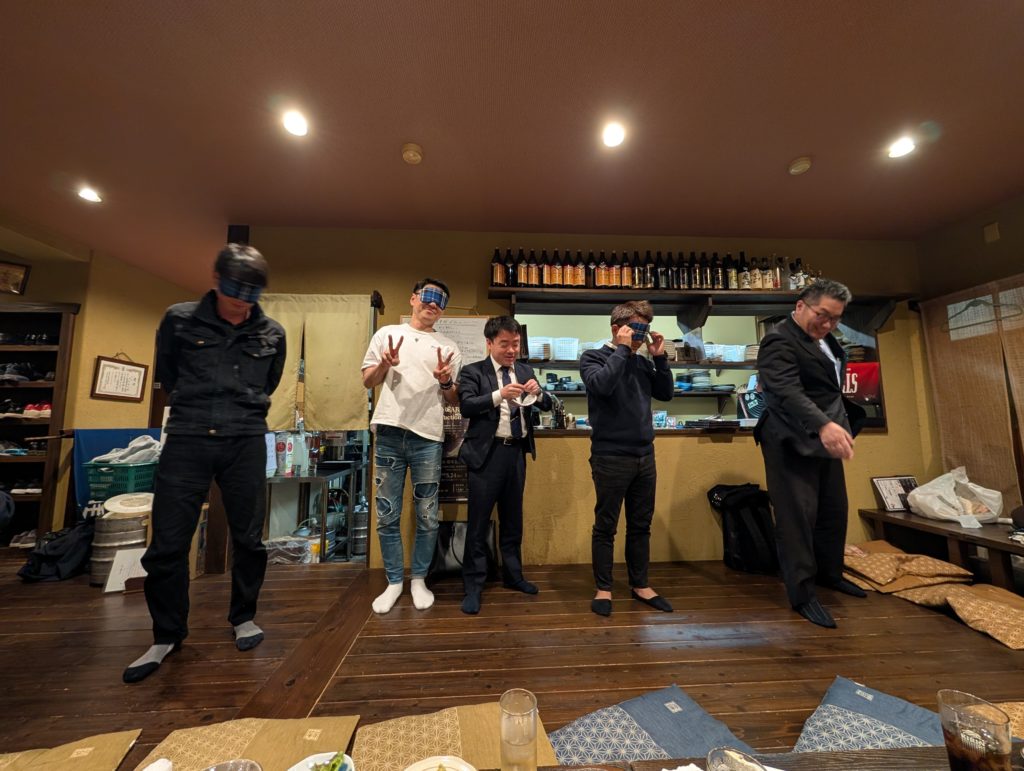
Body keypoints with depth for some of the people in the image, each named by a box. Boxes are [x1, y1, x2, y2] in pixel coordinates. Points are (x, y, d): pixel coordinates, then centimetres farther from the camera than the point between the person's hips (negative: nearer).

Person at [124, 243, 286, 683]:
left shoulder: (272, 333, 4)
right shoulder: (179, 320, 2)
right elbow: (165, 374, 16)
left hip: (246, 443, 0)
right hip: (187, 440, 0)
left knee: (249, 538, 7)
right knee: (168, 542, 4)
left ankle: (243, 618, 29)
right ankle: (167, 635, 27)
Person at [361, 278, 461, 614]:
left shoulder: (448, 347, 11)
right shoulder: (387, 333, 10)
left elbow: (454, 401, 11)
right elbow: (367, 381, 10)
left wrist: (446, 381, -10)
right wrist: (385, 364, -10)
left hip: (428, 437, 0)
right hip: (390, 433, 0)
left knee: (427, 517, 7)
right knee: (387, 516, 9)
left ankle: (419, 579, 27)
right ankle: (394, 581, 27)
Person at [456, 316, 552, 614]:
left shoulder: (525, 370, 10)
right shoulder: (473, 371, -3)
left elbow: (547, 405, 9)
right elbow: (466, 406, -16)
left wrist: (538, 392, -12)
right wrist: (499, 395, -27)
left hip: (517, 452, 5)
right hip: (488, 453, -4)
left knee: (512, 519, 18)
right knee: (479, 522, 4)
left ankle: (512, 575, 35)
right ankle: (473, 586, 19)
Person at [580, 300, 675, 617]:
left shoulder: (641, 362, 13)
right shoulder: (593, 357, -4)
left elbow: (665, 393, 12)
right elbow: (602, 384, -23)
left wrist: (660, 357, 4)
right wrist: (622, 349, -14)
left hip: (644, 457, 6)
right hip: (611, 458, -6)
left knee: (641, 525, 16)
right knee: (605, 526, 5)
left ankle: (640, 585, 31)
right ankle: (603, 588, 21)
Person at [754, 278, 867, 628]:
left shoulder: (826, 339, 14)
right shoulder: (779, 342, -17)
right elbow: (788, 391, -31)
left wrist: (835, 426, 18)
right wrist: (823, 424, -43)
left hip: (826, 440, 10)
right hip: (793, 443, -10)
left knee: (834, 511, 18)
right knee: (799, 517, -4)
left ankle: (829, 573, 37)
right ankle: (802, 594, 7)